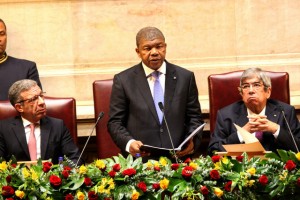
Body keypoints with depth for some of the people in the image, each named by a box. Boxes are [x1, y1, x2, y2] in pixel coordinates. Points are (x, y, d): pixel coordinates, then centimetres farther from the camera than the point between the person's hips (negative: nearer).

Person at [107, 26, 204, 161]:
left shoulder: (185, 77, 10)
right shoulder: (123, 80, 5)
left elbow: (194, 117, 14)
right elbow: (115, 122, 6)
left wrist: (192, 141, -6)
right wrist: (129, 142, -14)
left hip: (178, 157, 2)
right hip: (139, 159, -1)